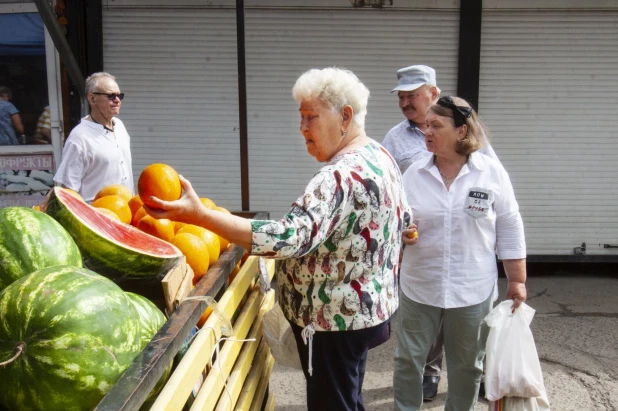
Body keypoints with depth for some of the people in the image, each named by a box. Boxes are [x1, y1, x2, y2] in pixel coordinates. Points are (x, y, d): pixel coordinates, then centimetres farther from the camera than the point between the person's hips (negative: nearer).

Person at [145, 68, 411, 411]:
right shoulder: (382, 156, 5)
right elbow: (404, 218, 18)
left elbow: (290, 239, -39)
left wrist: (200, 215, -43)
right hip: (364, 309, 10)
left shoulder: (343, 176, -27)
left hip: (334, 320, -10)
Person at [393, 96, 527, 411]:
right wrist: (400, 230, -15)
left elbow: (509, 231, -2)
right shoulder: (414, 173, -1)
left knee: (467, 364, 16)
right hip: (419, 286, 2)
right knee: (408, 359, 11)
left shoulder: (492, 172, -7)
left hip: (472, 289, -1)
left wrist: (517, 281, -2)